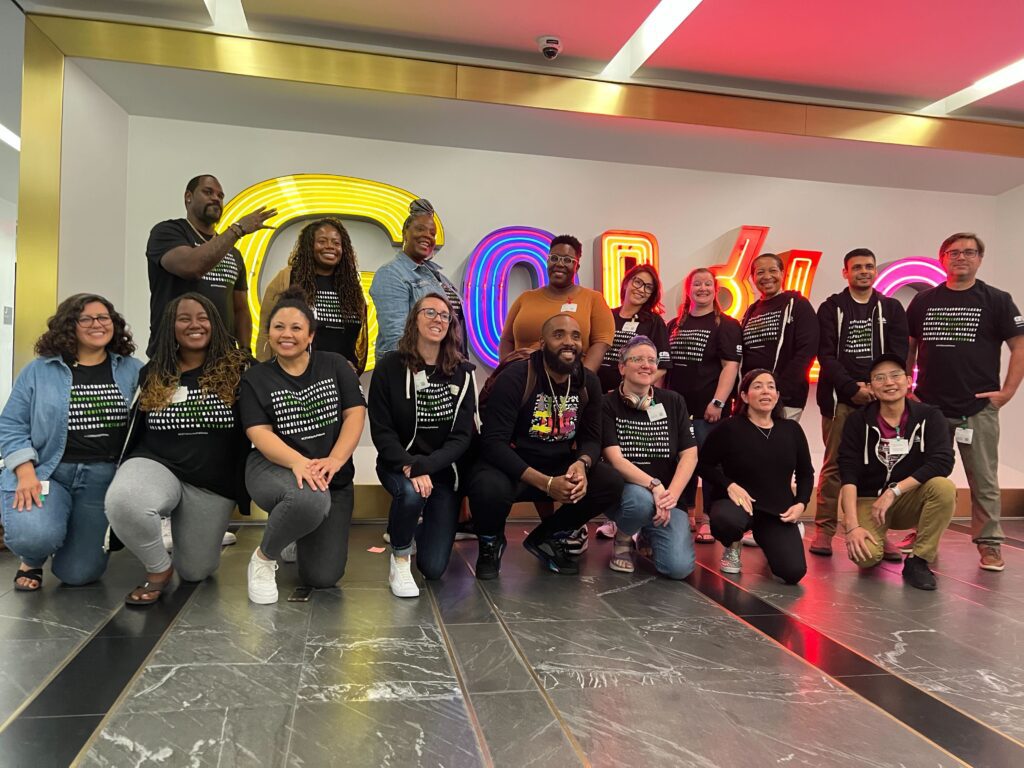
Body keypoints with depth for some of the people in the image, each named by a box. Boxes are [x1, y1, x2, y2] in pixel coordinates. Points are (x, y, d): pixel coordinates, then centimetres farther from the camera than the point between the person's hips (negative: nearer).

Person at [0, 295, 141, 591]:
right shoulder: (38, 371, 2)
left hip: (104, 476, 1)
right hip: (45, 471, 0)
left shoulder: (132, 370, 4)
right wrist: (26, 475, -12)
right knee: (34, 536, -28)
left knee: (79, 573, 0)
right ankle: (33, 559, 12)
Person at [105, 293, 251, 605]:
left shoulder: (237, 368, -4)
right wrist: (124, 471, 13)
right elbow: (133, 429, 16)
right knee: (121, 501, -36)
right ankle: (159, 568, -5)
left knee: (195, 572, 9)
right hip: (156, 464, 1)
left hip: (213, 482, 0)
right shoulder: (152, 374, 6)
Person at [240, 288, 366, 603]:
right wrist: (299, 462, -28)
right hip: (275, 469, -2)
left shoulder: (335, 365, 5)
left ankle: (299, 534, 32)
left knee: (322, 577, -5)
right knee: (311, 499, -40)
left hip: (334, 479, 3)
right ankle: (264, 556, -8)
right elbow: (259, 433, -9)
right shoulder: (256, 377, 2)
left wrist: (334, 461, -21)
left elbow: (355, 413, -4)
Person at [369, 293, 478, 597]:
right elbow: (381, 431, -9)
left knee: (433, 567, -2)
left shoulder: (462, 373, -2)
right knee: (411, 492, -39)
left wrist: (425, 466, -24)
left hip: (445, 470, 2)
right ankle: (399, 561, -8)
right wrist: (409, 466, -26)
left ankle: (414, 524, 34)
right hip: (399, 464, -2)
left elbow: (463, 435, -8)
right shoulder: (390, 367, -7)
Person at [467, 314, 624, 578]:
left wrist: (581, 464, -24)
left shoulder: (588, 382, -1)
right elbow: (493, 443, -25)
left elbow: (591, 437, 3)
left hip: (561, 465, 5)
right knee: (489, 488, -38)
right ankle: (490, 542, 2)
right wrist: (545, 483, -34)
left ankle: (548, 538, 8)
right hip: (511, 465, -5)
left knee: (612, 483, -17)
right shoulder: (514, 378, -19)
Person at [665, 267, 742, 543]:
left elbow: (730, 366, -10)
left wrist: (718, 402, -18)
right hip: (677, 406, 5)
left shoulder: (726, 325, -2)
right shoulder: (674, 326, 13)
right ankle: (686, 514, 24)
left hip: (708, 409, -5)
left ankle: (708, 519, 10)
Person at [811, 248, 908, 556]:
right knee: (834, 465, -1)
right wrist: (852, 388, -11)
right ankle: (824, 530, 3)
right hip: (840, 399, -1)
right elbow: (826, 354, -1)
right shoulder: (831, 308, 8)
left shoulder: (891, 308, 13)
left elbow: (899, 353, 4)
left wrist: (876, 387, -11)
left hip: (881, 398, 2)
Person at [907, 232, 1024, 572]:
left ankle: (989, 544, 16)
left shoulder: (996, 301, 2)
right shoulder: (923, 301, 8)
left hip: (979, 408, -2)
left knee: (984, 480, 5)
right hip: (929, 406, 2)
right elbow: (907, 348, 12)